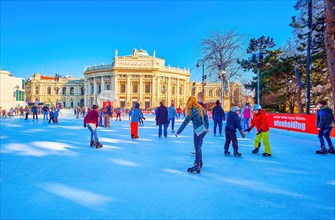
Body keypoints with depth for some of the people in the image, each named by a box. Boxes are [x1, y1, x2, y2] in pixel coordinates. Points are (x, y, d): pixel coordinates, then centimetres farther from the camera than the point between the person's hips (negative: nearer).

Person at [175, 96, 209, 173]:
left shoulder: (192, 110, -13)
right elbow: (206, 117, 16)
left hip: (198, 130, -8)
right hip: (203, 129, 8)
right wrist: (207, 127, 28)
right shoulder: (200, 108, 9)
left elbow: (185, 122, -15)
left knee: (197, 148, -5)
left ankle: (197, 167, -3)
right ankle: (200, 163, 29)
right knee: (198, 147, 19)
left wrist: (178, 132, -13)